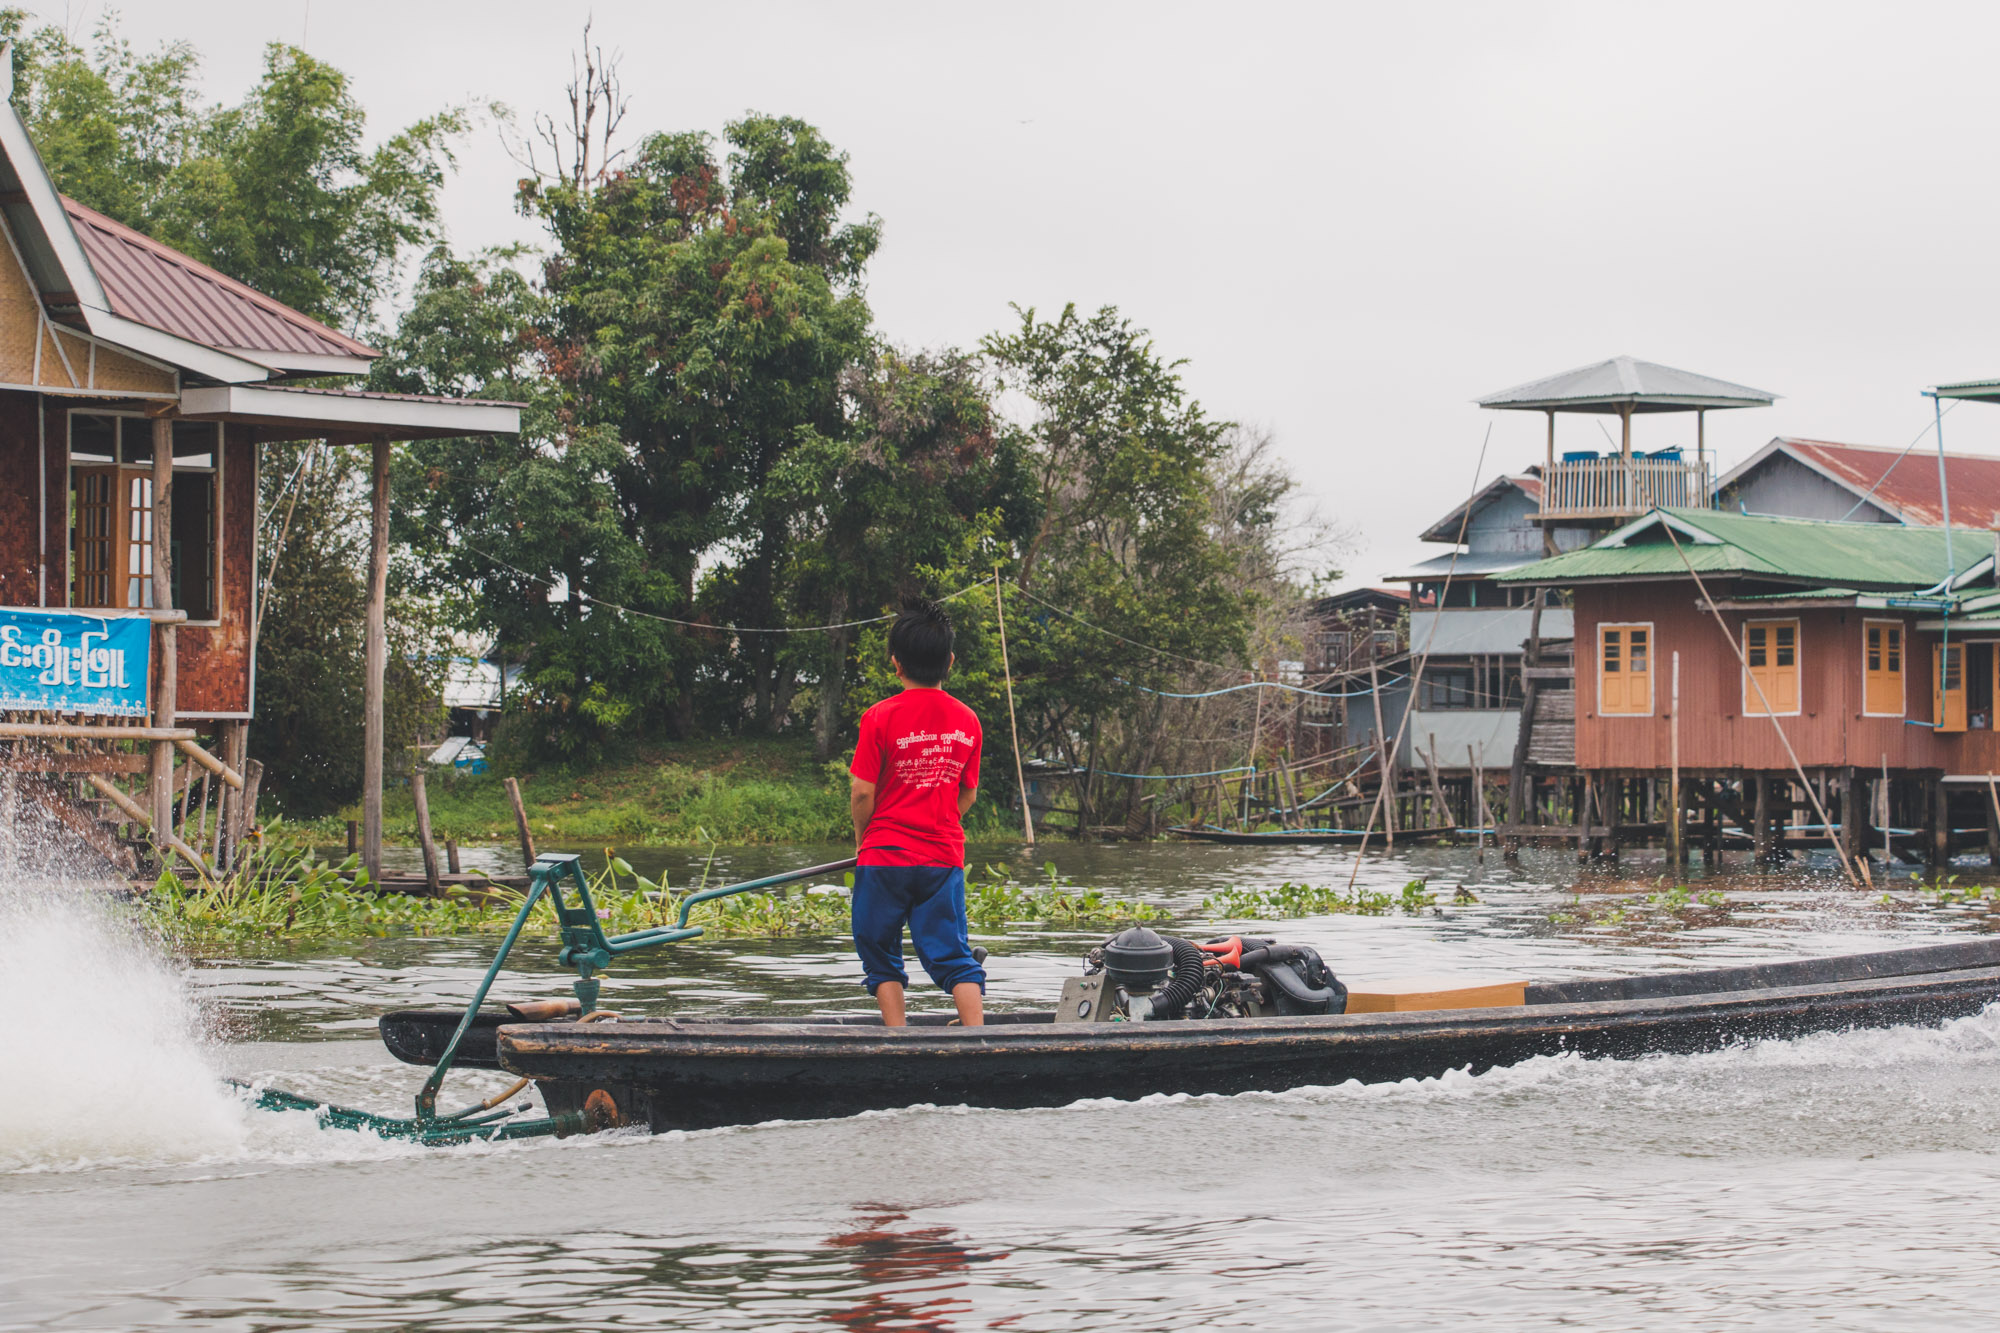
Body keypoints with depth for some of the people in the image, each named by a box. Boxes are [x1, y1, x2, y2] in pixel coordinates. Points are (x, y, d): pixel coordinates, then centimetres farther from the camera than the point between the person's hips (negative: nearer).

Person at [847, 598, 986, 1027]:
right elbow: (968, 794, 10)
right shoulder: (966, 720, 2)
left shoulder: (881, 717, -10)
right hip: (945, 858, 3)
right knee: (954, 956, 4)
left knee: (882, 959, 9)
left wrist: (863, 837, 8)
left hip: (885, 860, -3)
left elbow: (862, 792, -9)